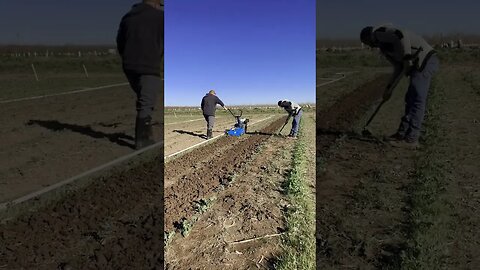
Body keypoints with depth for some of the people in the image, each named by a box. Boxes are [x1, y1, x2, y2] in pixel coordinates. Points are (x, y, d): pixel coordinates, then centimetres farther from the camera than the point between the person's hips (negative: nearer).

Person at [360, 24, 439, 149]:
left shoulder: (379, 32, -1)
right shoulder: (384, 46, 25)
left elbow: (402, 35, -21)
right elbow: (398, 68, 22)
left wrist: (407, 57, -20)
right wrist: (389, 89, 18)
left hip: (425, 59, -10)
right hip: (421, 63, 10)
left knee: (416, 100, -10)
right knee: (411, 99, 13)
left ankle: (411, 140, -6)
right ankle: (402, 134, 21)